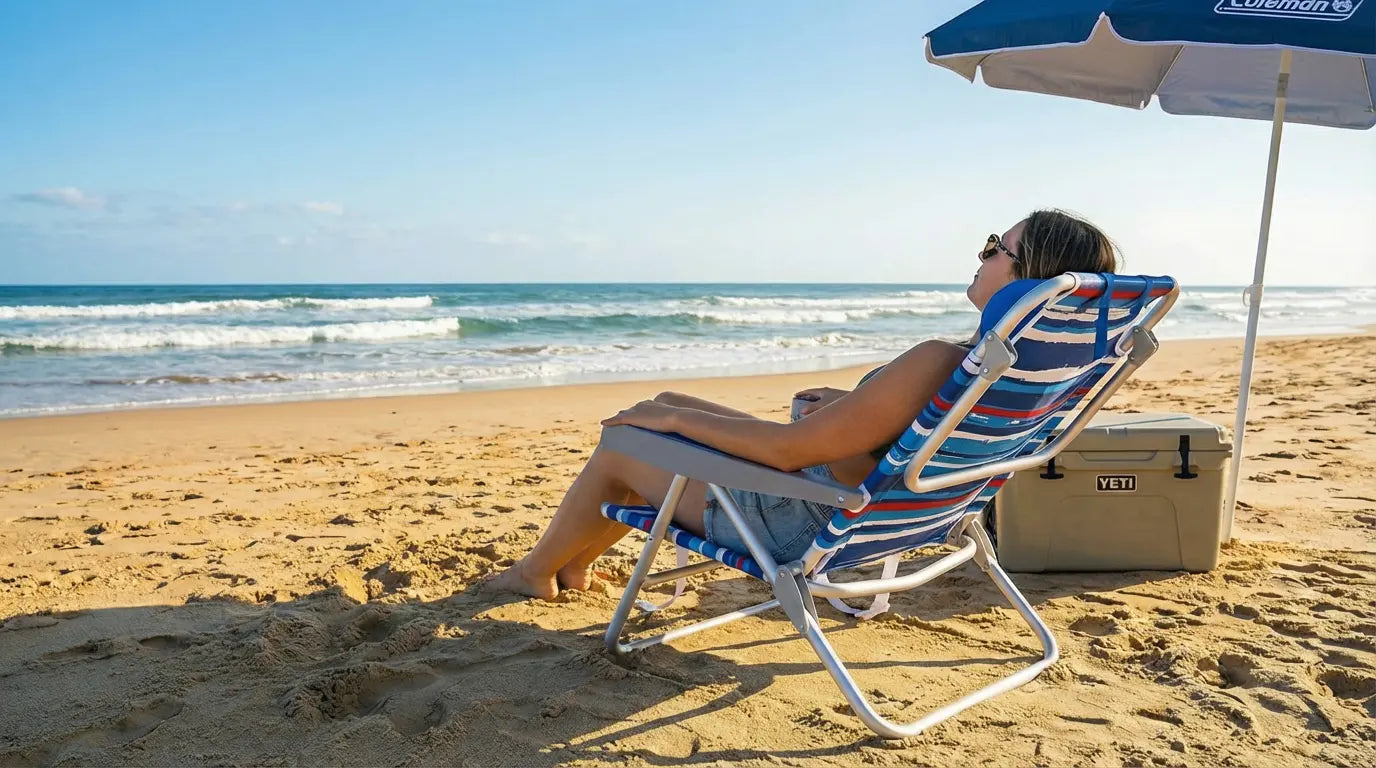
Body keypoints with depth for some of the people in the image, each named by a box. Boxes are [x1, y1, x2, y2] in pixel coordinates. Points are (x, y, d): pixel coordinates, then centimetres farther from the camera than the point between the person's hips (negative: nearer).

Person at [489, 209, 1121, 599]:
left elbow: (789, 449, -30)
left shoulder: (938, 362, -34)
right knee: (667, 403, 21)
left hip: (797, 523, -9)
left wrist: (676, 420, -18)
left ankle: (536, 570, 38)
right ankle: (576, 561, 37)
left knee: (618, 447, 10)